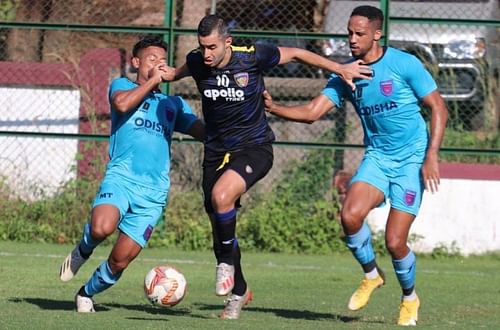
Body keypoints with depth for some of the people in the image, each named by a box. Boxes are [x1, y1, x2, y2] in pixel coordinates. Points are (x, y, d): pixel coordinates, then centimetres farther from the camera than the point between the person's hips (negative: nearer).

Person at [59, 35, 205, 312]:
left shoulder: (174, 104, 24)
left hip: (153, 193, 4)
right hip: (120, 177, -4)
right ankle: (82, 251, 2)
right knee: (102, 228, -33)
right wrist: (153, 80, -3)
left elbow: (205, 132, 18)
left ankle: (87, 293, 25)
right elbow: (123, 104, -11)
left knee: (120, 260, -2)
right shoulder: (122, 85, 12)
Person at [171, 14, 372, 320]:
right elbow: (178, 73, 21)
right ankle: (239, 291, 30)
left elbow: (296, 53, -1)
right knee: (220, 225, 8)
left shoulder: (253, 56, -18)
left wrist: (340, 69, 3)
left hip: (254, 148, -4)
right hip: (216, 151, 4)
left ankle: (227, 261, -9)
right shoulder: (196, 62, -7)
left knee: (221, 196, -32)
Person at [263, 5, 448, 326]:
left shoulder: (405, 64, -11)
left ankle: (409, 298, 20)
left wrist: (431, 156, -15)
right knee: (350, 215, -24)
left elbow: (439, 108, -7)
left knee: (395, 241, -10)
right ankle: (371, 274, 4)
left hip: (412, 159, -4)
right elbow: (312, 112, -2)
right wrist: (274, 108, -19)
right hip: (377, 156, 4)